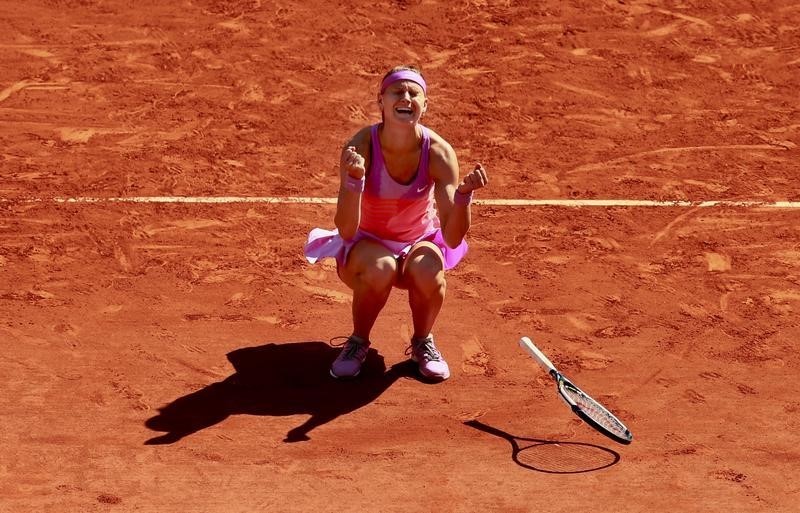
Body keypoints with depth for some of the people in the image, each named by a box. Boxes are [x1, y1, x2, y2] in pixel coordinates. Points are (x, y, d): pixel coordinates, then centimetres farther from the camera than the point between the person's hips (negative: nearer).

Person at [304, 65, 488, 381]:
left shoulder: (439, 152, -20)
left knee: (428, 271, -33)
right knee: (380, 269, -36)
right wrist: (354, 179, -46)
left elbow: (453, 239, -22)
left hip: (419, 242, 1)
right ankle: (358, 343, -5)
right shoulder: (360, 147, -23)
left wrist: (463, 194, -40)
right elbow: (346, 231, -31)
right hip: (368, 244, -1)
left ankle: (423, 343, -1)